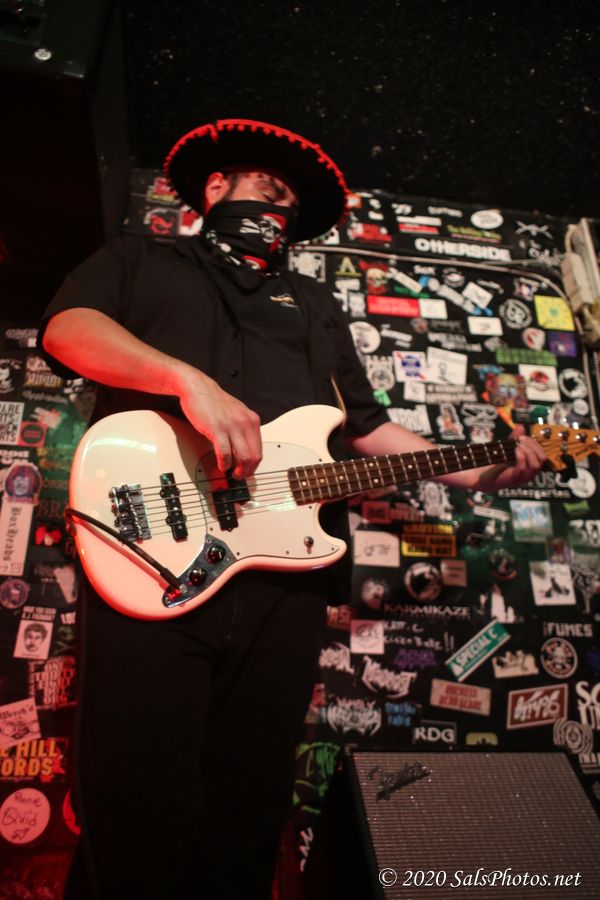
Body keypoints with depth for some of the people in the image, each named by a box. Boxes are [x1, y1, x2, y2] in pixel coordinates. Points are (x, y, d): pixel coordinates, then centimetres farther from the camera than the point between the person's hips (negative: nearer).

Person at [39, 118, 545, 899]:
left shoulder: (314, 305, 29)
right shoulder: (138, 262, 18)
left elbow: (367, 426, 25)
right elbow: (67, 328, -3)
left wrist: (474, 473, 14)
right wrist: (191, 381, -19)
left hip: (285, 572, 4)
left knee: (253, 804, 9)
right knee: (141, 808, -3)